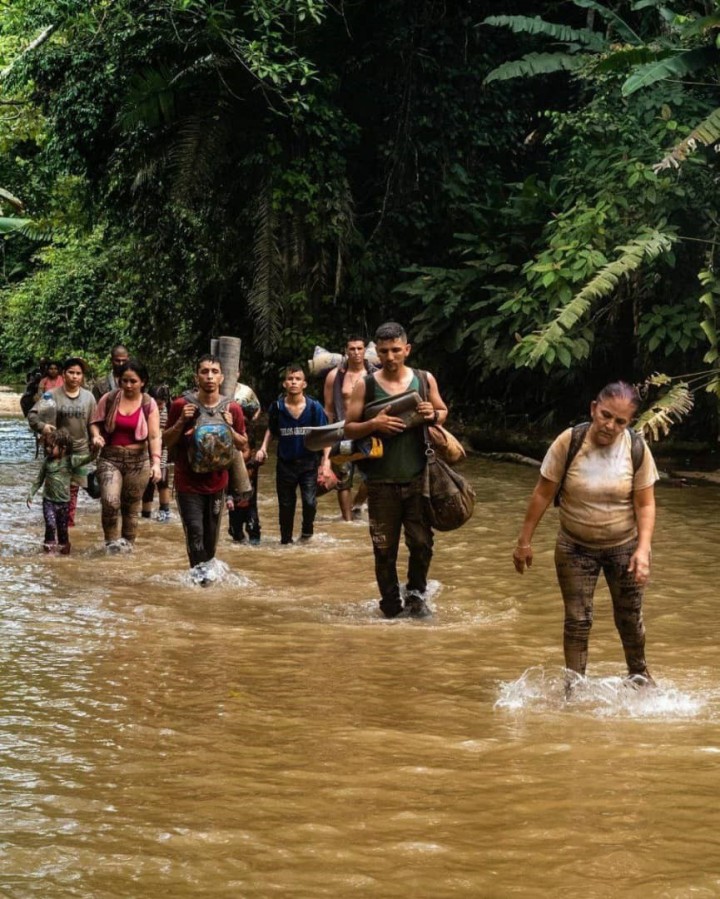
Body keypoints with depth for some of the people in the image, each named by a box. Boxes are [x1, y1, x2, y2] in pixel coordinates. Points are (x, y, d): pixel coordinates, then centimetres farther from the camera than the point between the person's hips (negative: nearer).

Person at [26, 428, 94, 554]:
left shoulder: (70, 461, -7)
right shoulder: (47, 461, 1)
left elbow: (88, 458, -17)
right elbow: (39, 479, 10)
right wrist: (31, 494, 9)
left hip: (64, 501, -1)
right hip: (48, 501, 1)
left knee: (62, 527, 11)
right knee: (50, 524, -16)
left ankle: (63, 546, 30)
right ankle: (49, 545, -4)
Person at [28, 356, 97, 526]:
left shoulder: (88, 397, 3)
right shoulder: (52, 395, -7)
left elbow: (92, 425, 8)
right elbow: (32, 414, -9)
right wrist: (42, 426, -29)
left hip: (80, 450, 2)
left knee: (73, 488, 7)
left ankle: (69, 523, 15)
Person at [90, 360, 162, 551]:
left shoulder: (149, 404, -4)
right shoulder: (109, 399, -2)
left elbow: (154, 436, -9)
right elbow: (95, 422, 8)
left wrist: (156, 462, -22)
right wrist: (96, 435, -15)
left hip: (138, 460, 0)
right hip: (110, 458, 0)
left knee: (132, 507, 10)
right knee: (110, 501, -19)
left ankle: (127, 543, 26)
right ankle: (112, 540, -1)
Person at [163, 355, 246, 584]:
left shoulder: (232, 409, 0)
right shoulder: (181, 406, -5)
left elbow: (243, 445, 7)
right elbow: (167, 441, 2)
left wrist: (229, 428, -12)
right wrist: (181, 422, -16)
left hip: (217, 481, 2)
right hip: (188, 481, -2)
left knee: (212, 532, 11)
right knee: (194, 530, -11)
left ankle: (207, 565, 29)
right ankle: (199, 568, 1)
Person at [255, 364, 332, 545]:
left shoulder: (314, 407, -9)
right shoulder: (277, 407, -4)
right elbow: (271, 430, 14)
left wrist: (326, 460, -13)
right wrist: (263, 447, 0)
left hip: (308, 463, -2)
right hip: (285, 462, 2)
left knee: (310, 501, -13)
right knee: (286, 504, 10)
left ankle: (307, 530, 16)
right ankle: (285, 540, 28)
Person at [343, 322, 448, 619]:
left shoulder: (425, 380, 4)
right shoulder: (365, 386, -1)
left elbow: (443, 412, 16)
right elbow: (348, 428, 2)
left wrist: (433, 415, -8)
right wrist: (374, 424, -18)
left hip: (417, 478, 1)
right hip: (382, 480, -1)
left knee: (421, 542, 1)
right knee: (384, 549, 4)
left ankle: (416, 593, 25)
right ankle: (391, 606, 18)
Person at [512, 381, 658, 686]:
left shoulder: (637, 449, -15)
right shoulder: (569, 442, -18)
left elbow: (645, 504, -10)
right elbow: (543, 494, -10)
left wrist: (643, 549, -21)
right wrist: (524, 540, -7)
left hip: (623, 546, 1)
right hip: (575, 548, -1)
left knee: (629, 617, 12)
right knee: (577, 620, -1)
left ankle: (638, 672, 37)